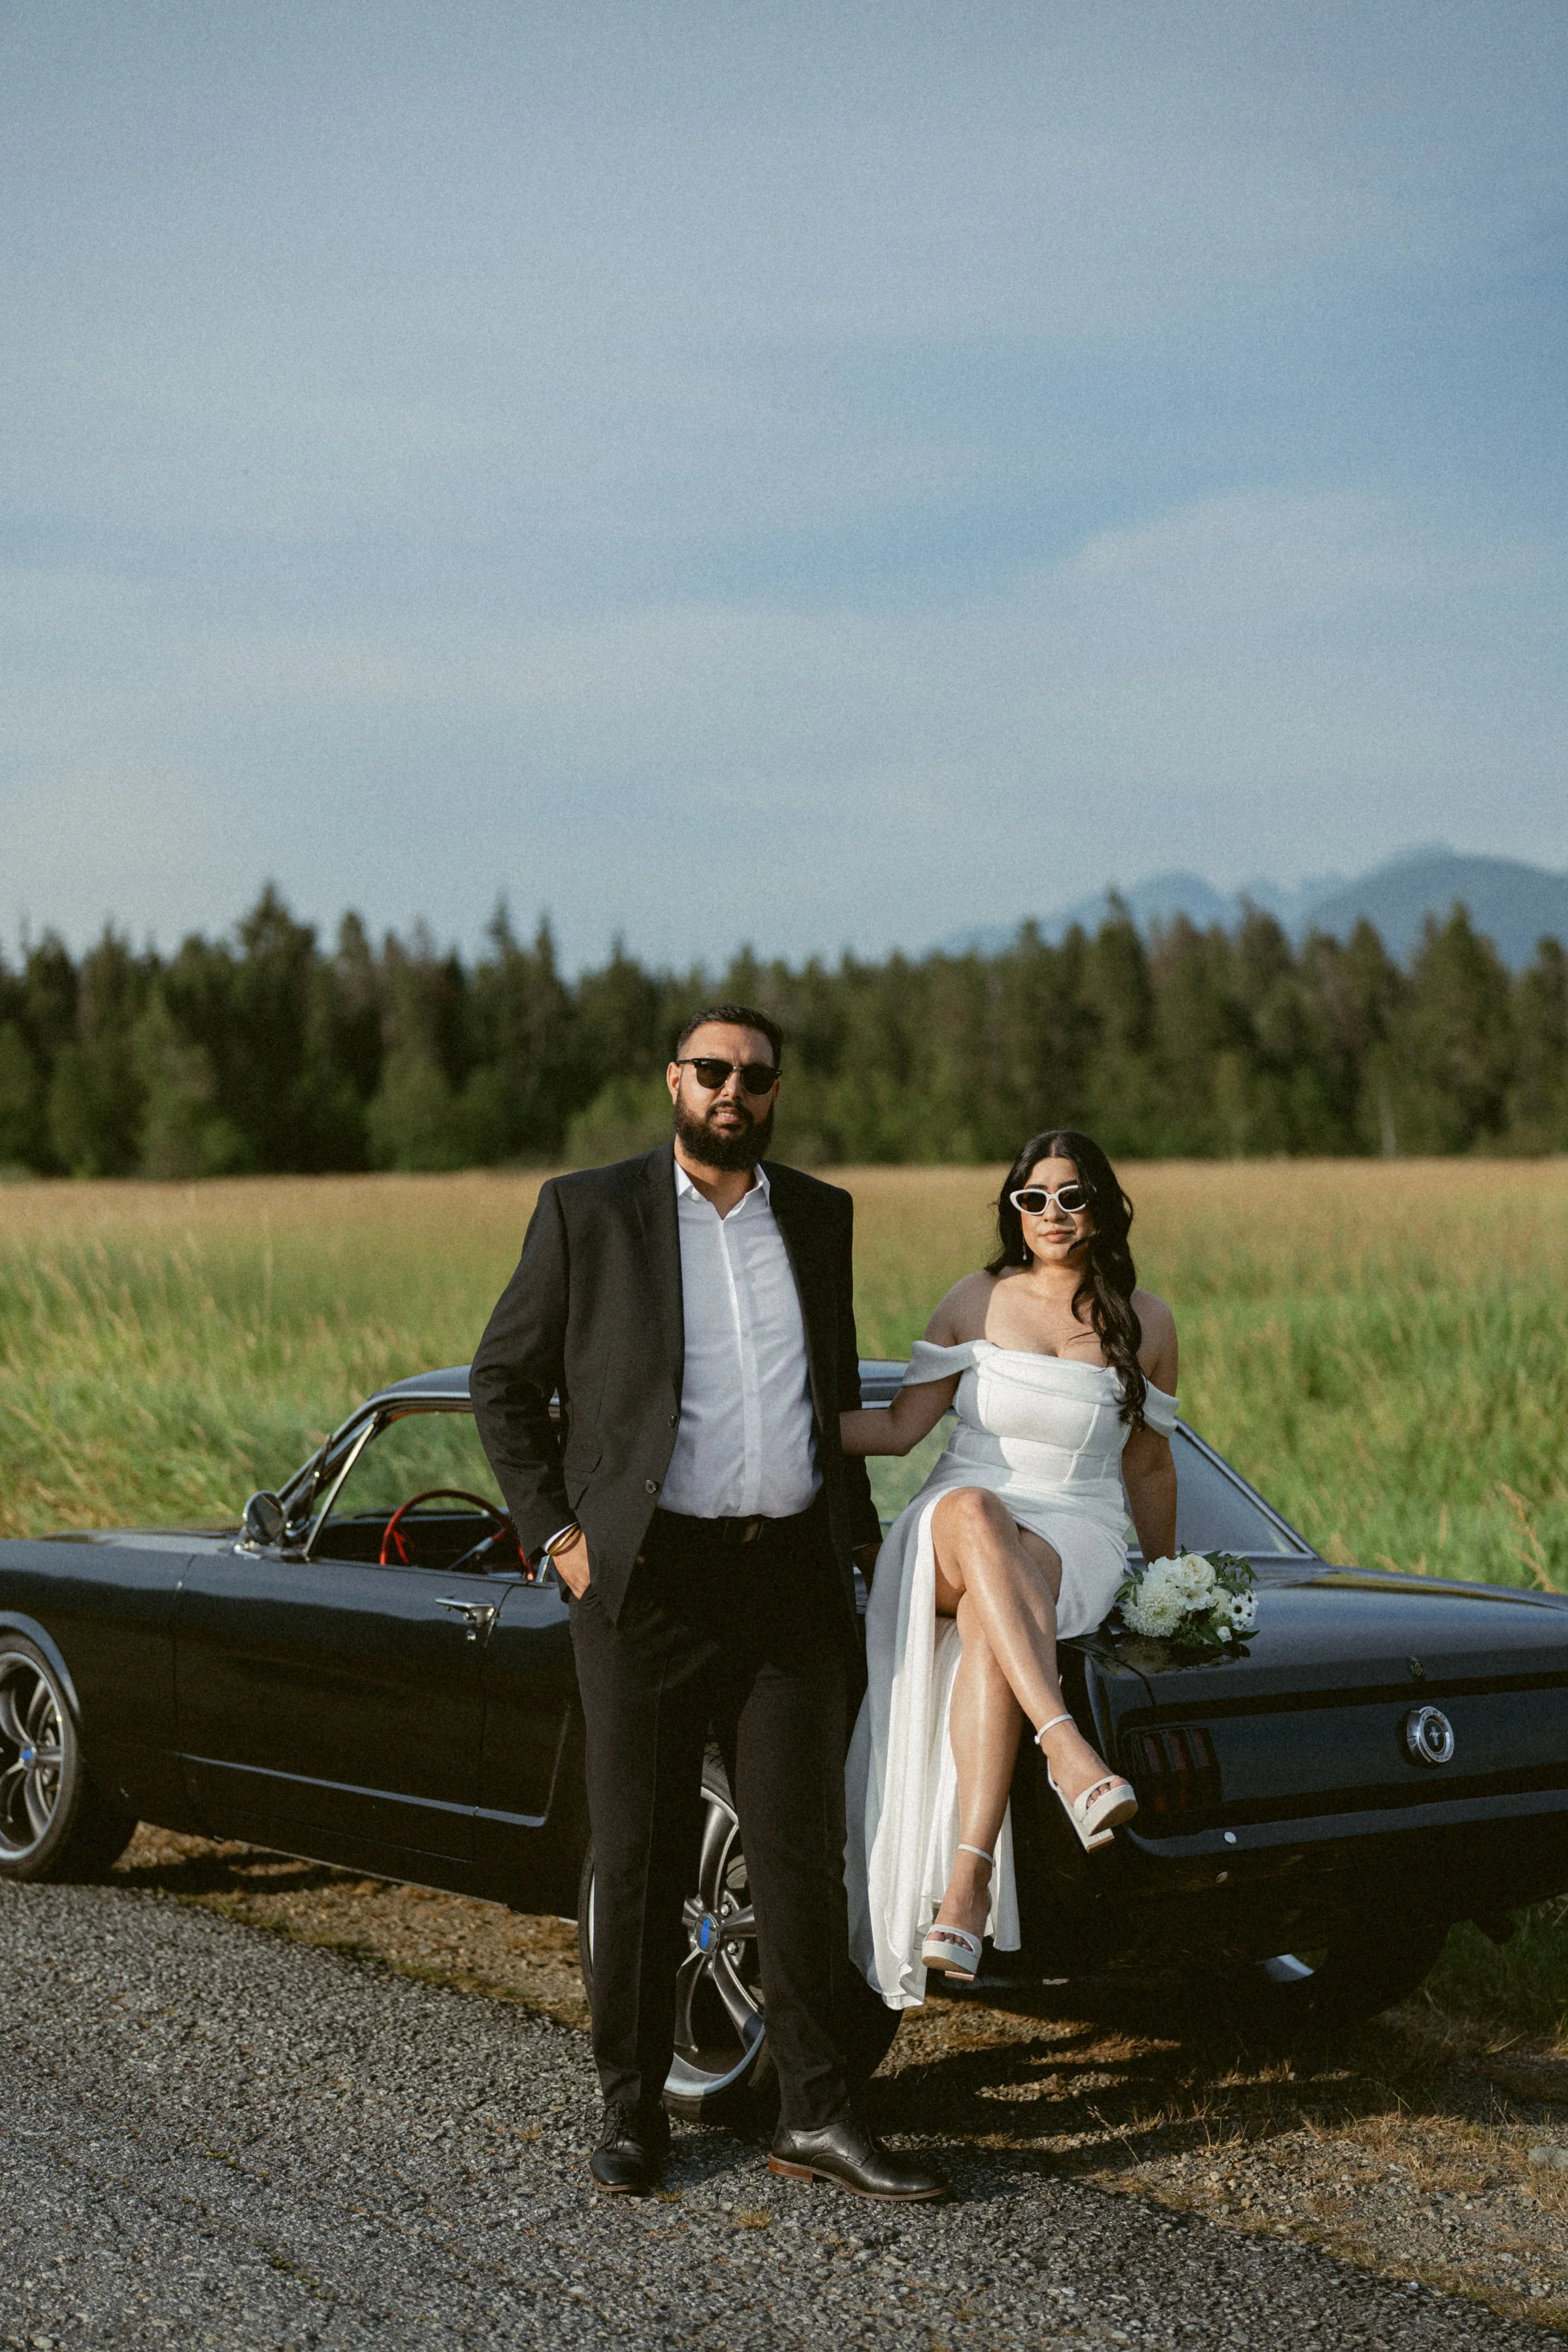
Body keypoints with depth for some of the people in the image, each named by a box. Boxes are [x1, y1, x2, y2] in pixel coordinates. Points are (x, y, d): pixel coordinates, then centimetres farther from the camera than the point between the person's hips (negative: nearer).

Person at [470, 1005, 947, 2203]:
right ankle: (634, 2108, 18)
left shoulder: (820, 1215, 12)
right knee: (641, 1859, 5)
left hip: (793, 1579, 3)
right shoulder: (587, 1210, 0)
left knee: (805, 1853, 3)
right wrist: (556, 1531, -2)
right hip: (649, 1577, -3)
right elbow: (503, 1380, 5)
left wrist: (853, 1523, 16)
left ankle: (817, 2115, 11)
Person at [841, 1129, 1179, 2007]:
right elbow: (899, 1427, 4)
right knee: (973, 1513, -41)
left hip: (1076, 1540, 0)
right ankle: (1071, 1753, -56)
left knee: (987, 1630, -39)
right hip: (951, 1534, 0)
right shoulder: (978, 1302, 7)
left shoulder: (1145, 1323, 8)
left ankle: (965, 1884, -50)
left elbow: (1149, 1465, 19)